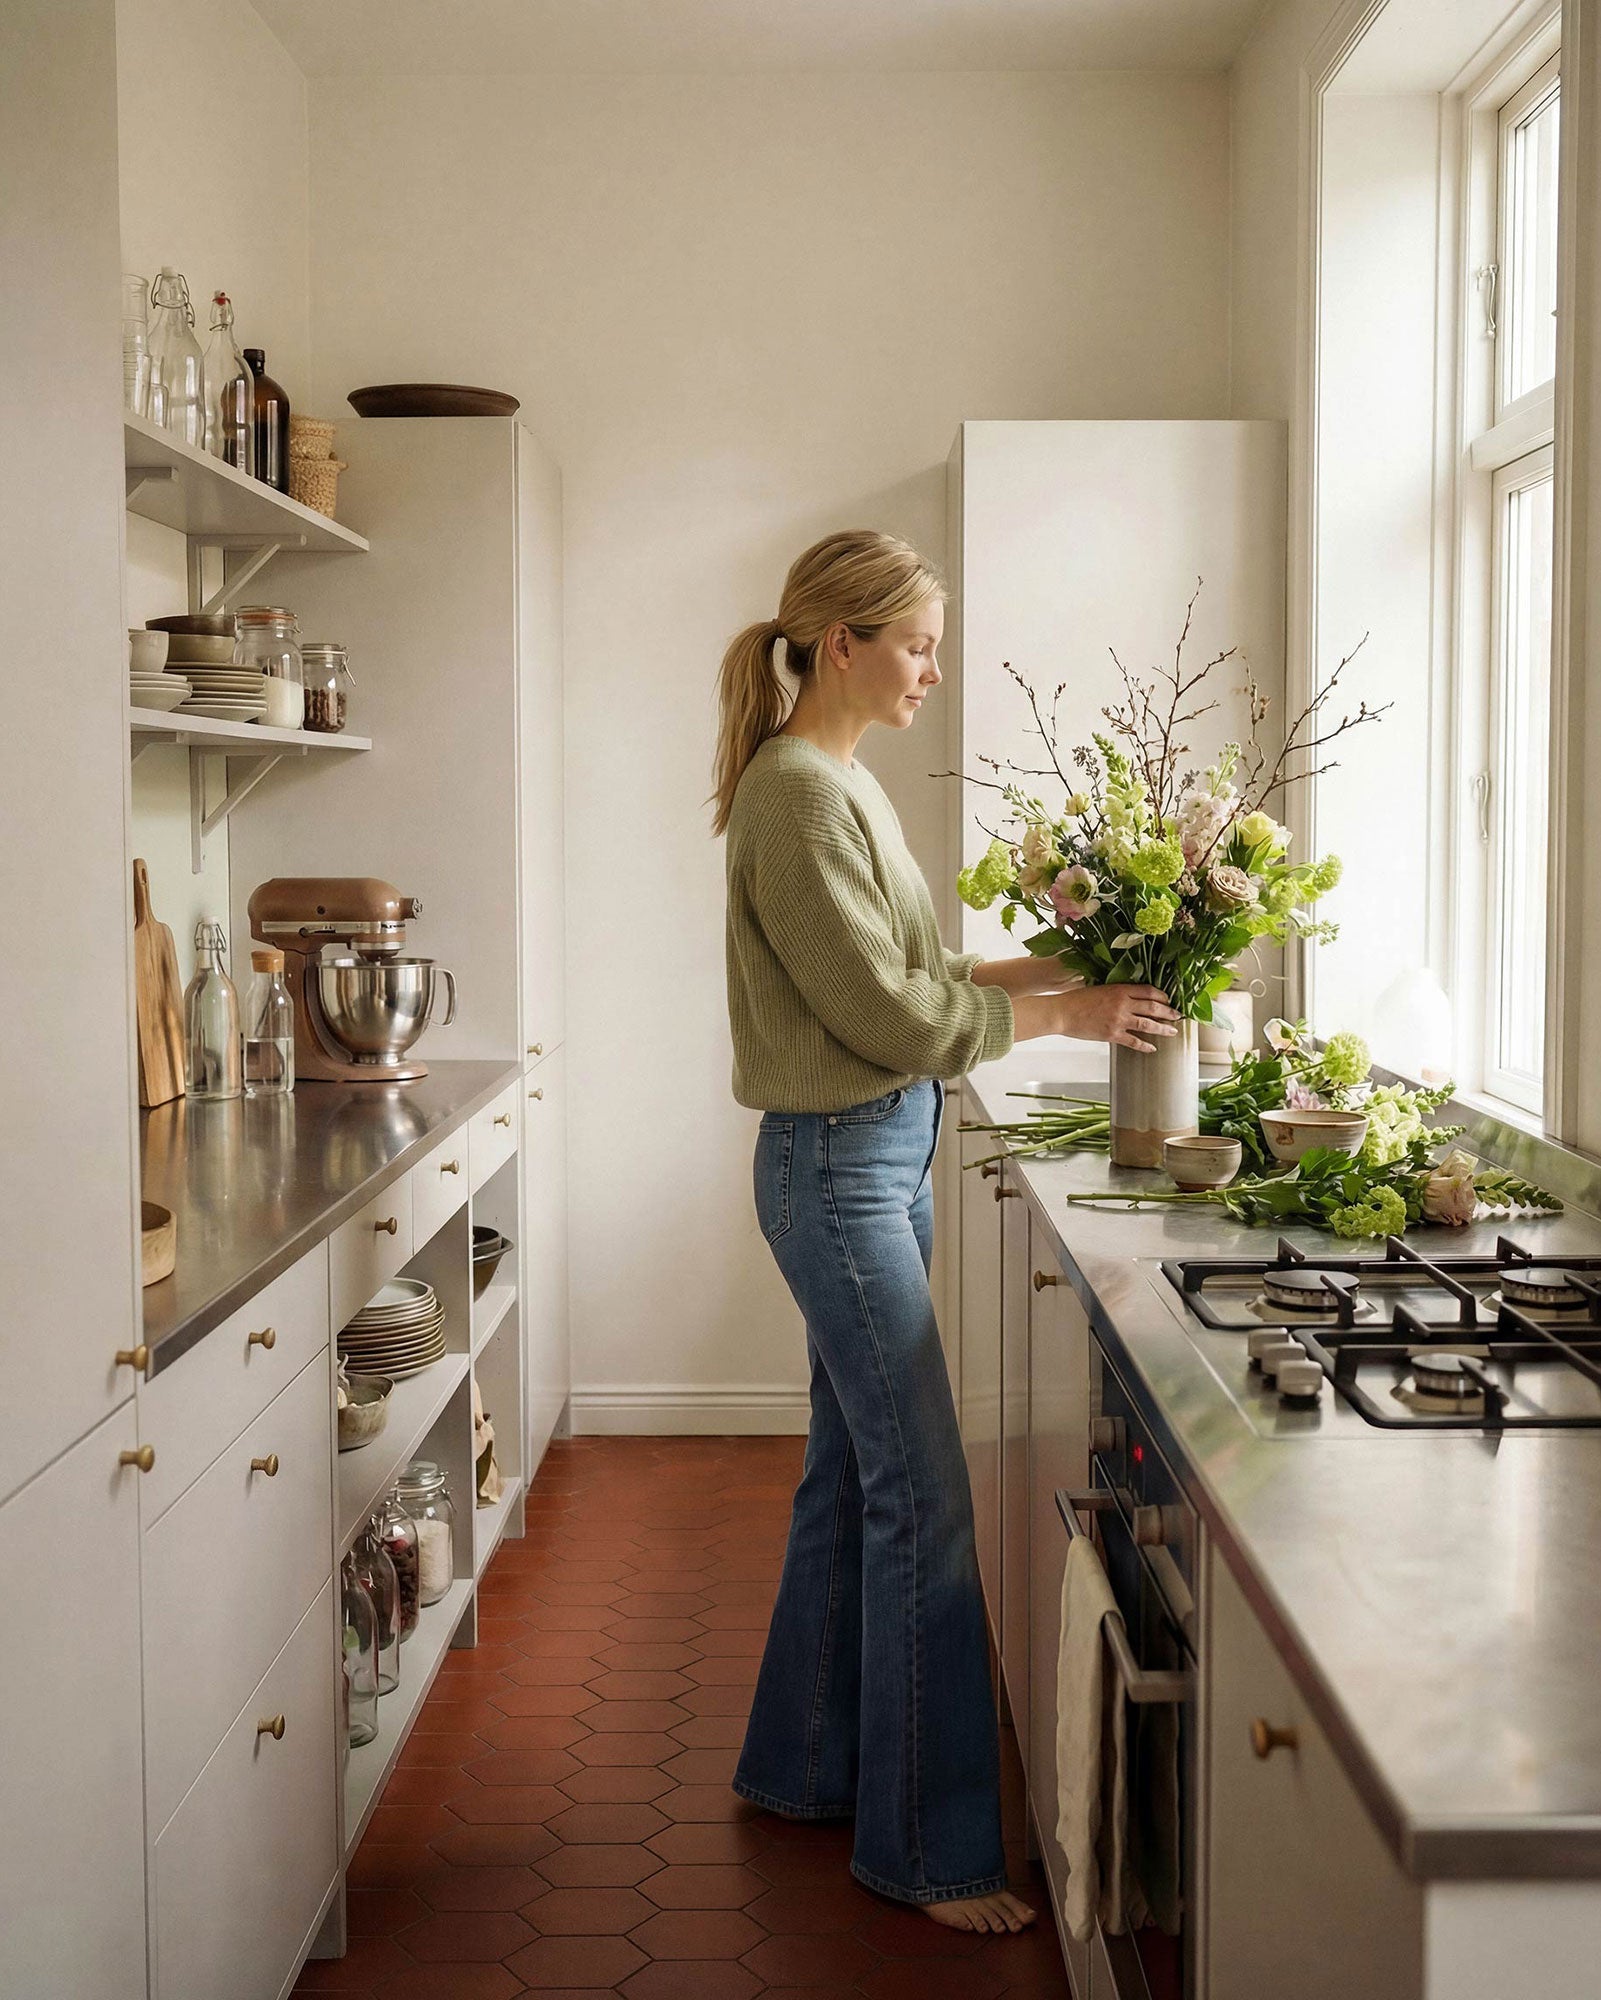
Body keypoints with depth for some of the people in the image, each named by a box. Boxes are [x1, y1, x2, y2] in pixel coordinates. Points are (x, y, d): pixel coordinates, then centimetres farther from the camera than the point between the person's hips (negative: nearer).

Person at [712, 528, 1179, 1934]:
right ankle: (928, 1845, 10)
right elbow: (892, 1014, -19)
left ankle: (803, 1764, 33)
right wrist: (1059, 1016, -10)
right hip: (838, 1167, -10)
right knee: (923, 1500, -3)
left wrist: (1046, 968, 5)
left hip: (883, 1159, 10)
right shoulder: (795, 793, -17)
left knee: (853, 1476, 17)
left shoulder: (844, 783, 13)